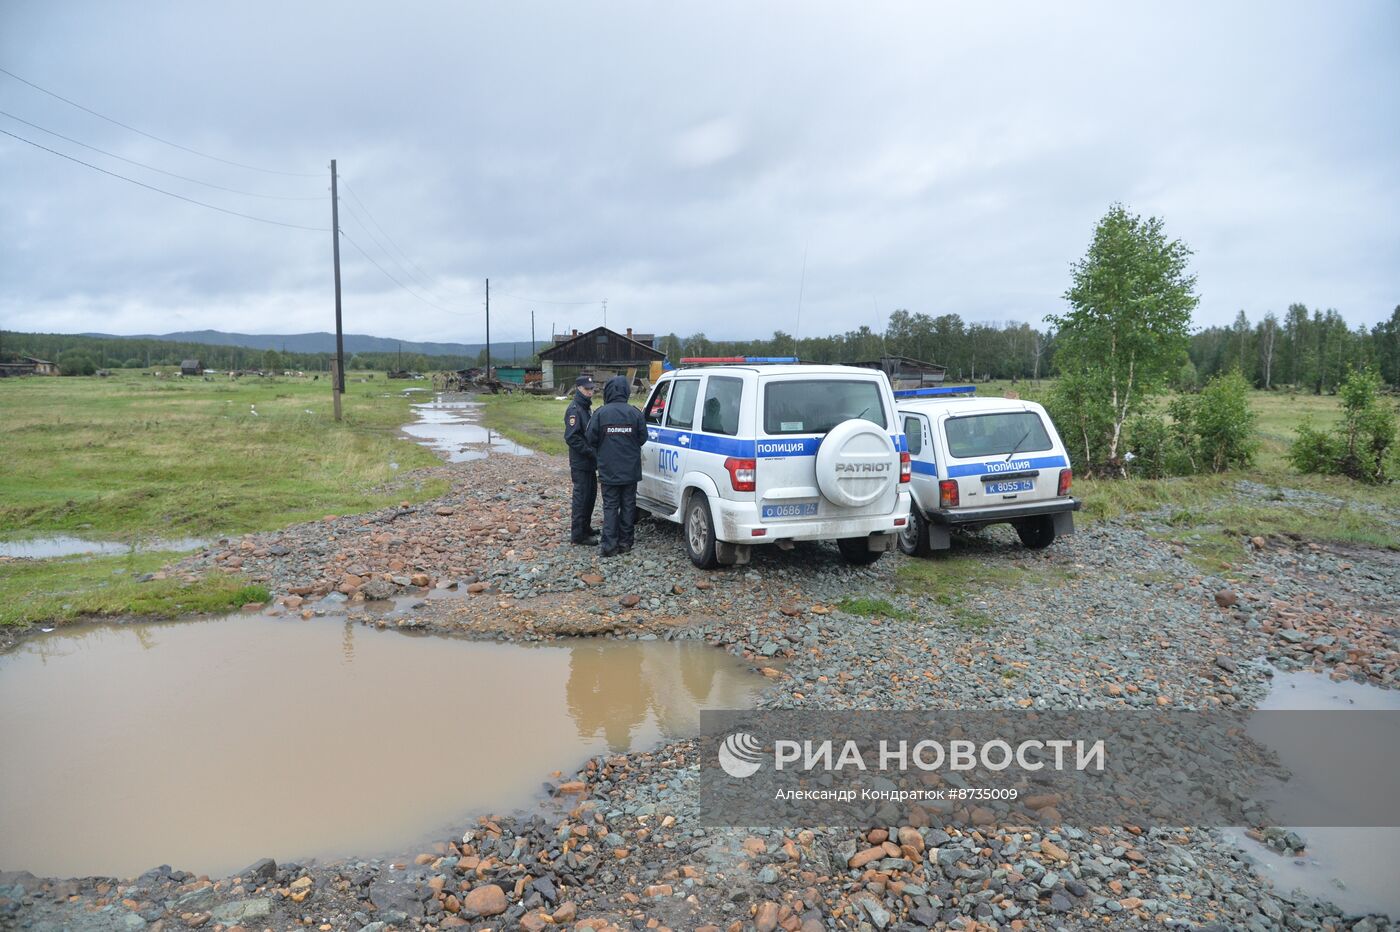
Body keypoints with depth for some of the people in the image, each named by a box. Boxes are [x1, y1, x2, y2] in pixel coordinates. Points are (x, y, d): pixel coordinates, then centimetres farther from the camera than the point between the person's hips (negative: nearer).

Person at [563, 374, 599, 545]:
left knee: (591, 494, 16)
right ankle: (578, 534, 1)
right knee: (582, 496, -5)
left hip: (589, 461, 9)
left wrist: (593, 453, 10)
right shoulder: (574, 409, -15)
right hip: (580, 462, -9)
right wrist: (590, 452, -22)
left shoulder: (587, 407, 14)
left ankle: (585, 526, 29)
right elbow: (571, 437, -22)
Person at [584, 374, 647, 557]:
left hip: (608, 471, -1)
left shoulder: (600, 413, -9)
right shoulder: (635, 413, -5)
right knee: (628, 505, 12)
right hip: (631, 471, 2)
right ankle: (625, 542, 17)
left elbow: (591, 439, -5)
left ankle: (609, 544, 1)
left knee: (610, 507, 5)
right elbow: (643, 438, 1)